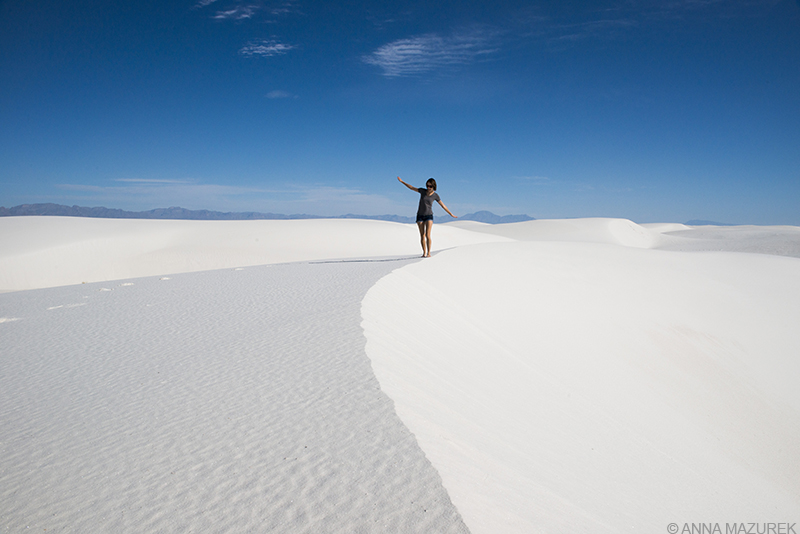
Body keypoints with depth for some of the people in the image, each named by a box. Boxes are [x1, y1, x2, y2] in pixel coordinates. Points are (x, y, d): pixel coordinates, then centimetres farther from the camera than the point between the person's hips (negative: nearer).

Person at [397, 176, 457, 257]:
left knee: (427, 235, -14)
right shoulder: (423, 191, -4)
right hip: (420, 216, 2)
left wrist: (451, 214, 4)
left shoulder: (435, 195, -6)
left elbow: (443, 205, 2)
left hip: (429, 216, -2)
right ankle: (424, 253, 8)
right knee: (422, 236, 0)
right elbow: (411, 187, 7)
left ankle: (428, 253, -6)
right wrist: (402, 181, 7)